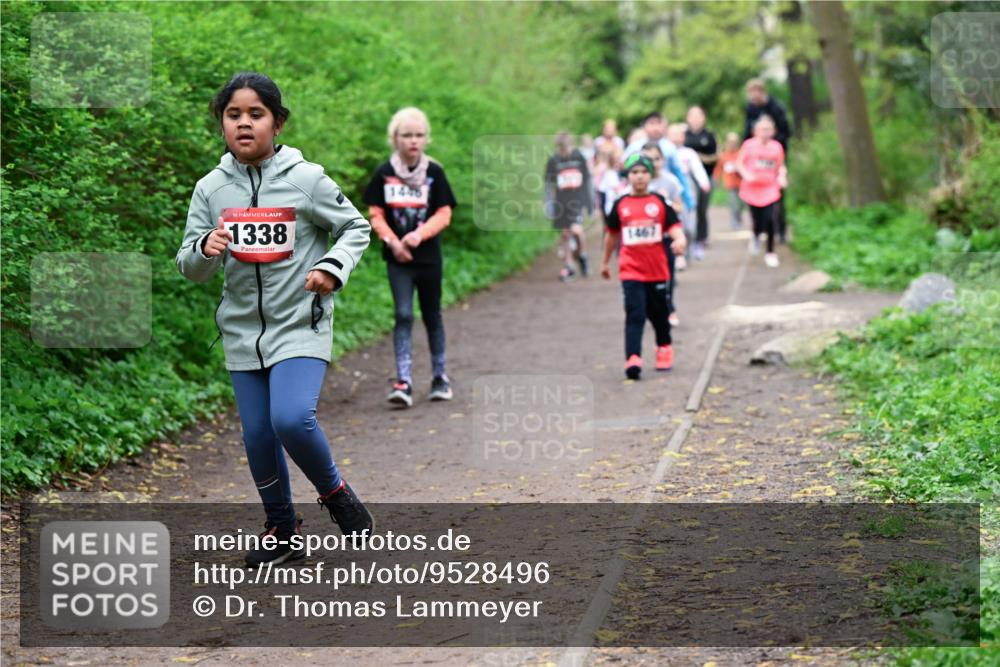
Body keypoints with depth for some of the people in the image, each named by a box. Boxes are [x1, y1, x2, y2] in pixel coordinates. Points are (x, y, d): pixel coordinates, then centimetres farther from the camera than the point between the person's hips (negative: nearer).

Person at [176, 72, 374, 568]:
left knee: (292, 419, -24)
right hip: (243, 331, 4)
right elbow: (190, 268, 4)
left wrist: (333, 268, -13)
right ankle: (281, 530, 29)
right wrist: (205, 249, -19)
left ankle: (335, 492, 5)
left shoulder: (306, 179, -8)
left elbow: (356, 228, 4)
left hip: (300, 326, -4)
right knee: (258, 438, 8)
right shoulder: (211, 188, 1)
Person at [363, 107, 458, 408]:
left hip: (429, 256, 1)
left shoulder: (434, 172, -2)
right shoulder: (384, 173, -2)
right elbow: (375, 214, 1)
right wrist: (393, 241, -13)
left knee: (432, 315, 12)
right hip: (398, 258, -1)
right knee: (403, 315, -9)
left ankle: (439, 376, 25)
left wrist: (419, 234, -18)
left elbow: (443, 214, -3)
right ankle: (403, 381, -12)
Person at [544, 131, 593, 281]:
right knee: (564, 233, 4)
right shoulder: (553, 161, 3)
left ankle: (580, 254, 9)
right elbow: (549, 184, 7)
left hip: (577, 200, -1)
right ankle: (568, 266, 14)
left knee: (576, 230, -19)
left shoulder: (579, 158, 3)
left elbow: (588, 180, 12)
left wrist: (590, 201, 14)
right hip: (561, 201, 2)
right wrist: (549, 204, 1)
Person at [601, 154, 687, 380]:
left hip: (657, 270, 1)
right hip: (630, 271, -1)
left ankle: (664, 347, 41)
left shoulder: (660, 202, 3)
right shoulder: (620, 205, 5)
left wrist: (680, 239, -28)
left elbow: (674, 226, -5)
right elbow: (612, 234, 18)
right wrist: (605, 262, 26)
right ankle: (633, 361, -22)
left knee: (659, 314, 15)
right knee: (635, 315, -13)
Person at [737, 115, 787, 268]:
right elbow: (739, 162, 0)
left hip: (770, 188, 1)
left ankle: (770, 253, 6)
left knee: (770, 220, -11)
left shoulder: (776, 147, 2)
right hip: (752, 189, -1)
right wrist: (746, 174, -17)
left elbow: (780, 166, 13)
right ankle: (756, 237, 39)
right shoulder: (749, 145, -5)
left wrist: (781, 176, -6)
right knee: (758, 222, 0)